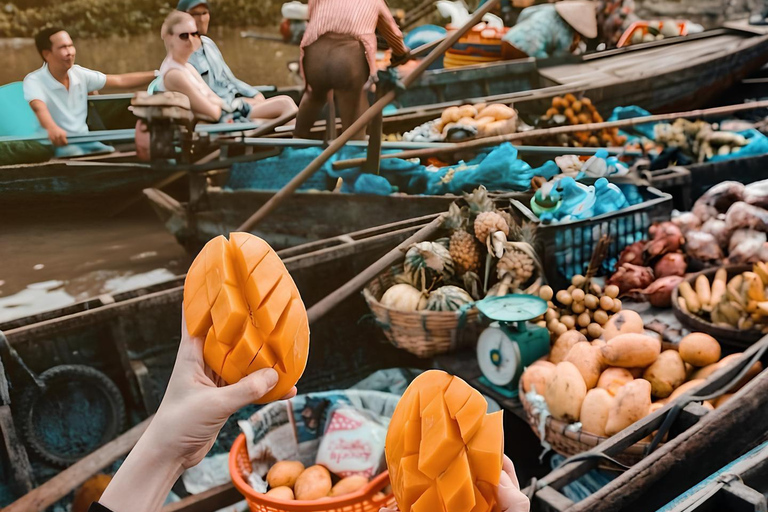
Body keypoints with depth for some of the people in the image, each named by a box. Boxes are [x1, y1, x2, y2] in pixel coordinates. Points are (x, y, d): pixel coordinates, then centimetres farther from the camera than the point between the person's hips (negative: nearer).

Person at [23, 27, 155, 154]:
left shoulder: (79, 74, 3)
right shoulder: (34, 81, -14)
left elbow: (121, 81, 5)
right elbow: (39, 108, -36)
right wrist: (52, 128, -60)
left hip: (84, 140, 5)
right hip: (56, 144, -5)